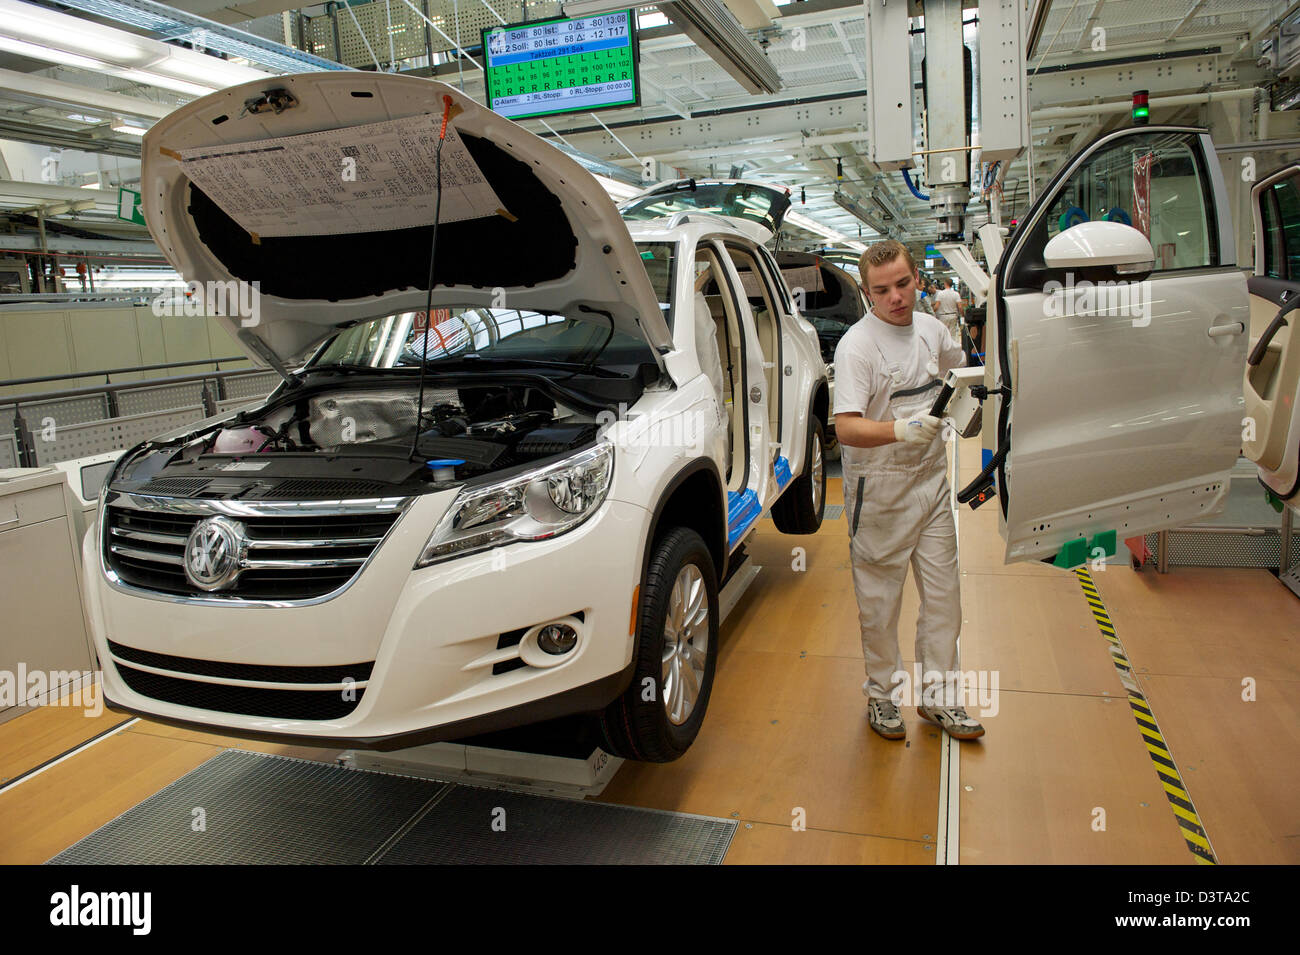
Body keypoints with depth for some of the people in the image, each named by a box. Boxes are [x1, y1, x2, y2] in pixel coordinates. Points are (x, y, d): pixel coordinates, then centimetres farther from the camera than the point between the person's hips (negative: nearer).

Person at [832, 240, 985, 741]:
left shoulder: (931, 328, 6)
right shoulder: (856, 346, -16)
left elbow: (959, 367, 29)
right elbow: (846, 427, -27)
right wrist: (900, 429, -42)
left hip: (932, 478, 6)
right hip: (879, 488, -6)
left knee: (943, 594, 11)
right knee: (880, 602, 6)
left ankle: (938, 697, 26)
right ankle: (883, 693, 25)